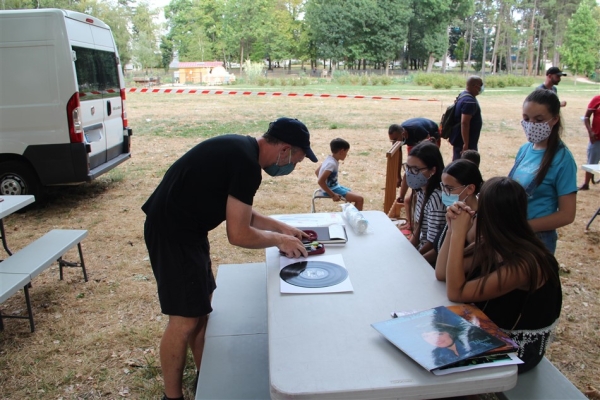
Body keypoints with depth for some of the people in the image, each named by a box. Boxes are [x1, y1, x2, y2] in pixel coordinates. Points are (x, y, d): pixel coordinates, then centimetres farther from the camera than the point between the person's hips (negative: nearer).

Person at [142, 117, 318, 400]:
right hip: (173, 232, -10)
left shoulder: (242, 149, 7)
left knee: (201, 309, 17)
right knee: (185, 319, -2)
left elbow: (240, 212, 17)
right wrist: (279, 240, -6)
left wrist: (282, 227, 14)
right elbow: (239, 234, -20)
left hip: (182, 226, 10)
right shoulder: (247, 164, -23)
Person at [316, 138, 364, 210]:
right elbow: (320, 181, -31)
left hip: (335, 186, 10)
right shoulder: (332, 163, -24)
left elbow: (317, 171, 16)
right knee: (360, 199, -12)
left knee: (356, 196, 16)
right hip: (332, 189, -10)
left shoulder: (330, 159, 3)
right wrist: (333, 195, -26)